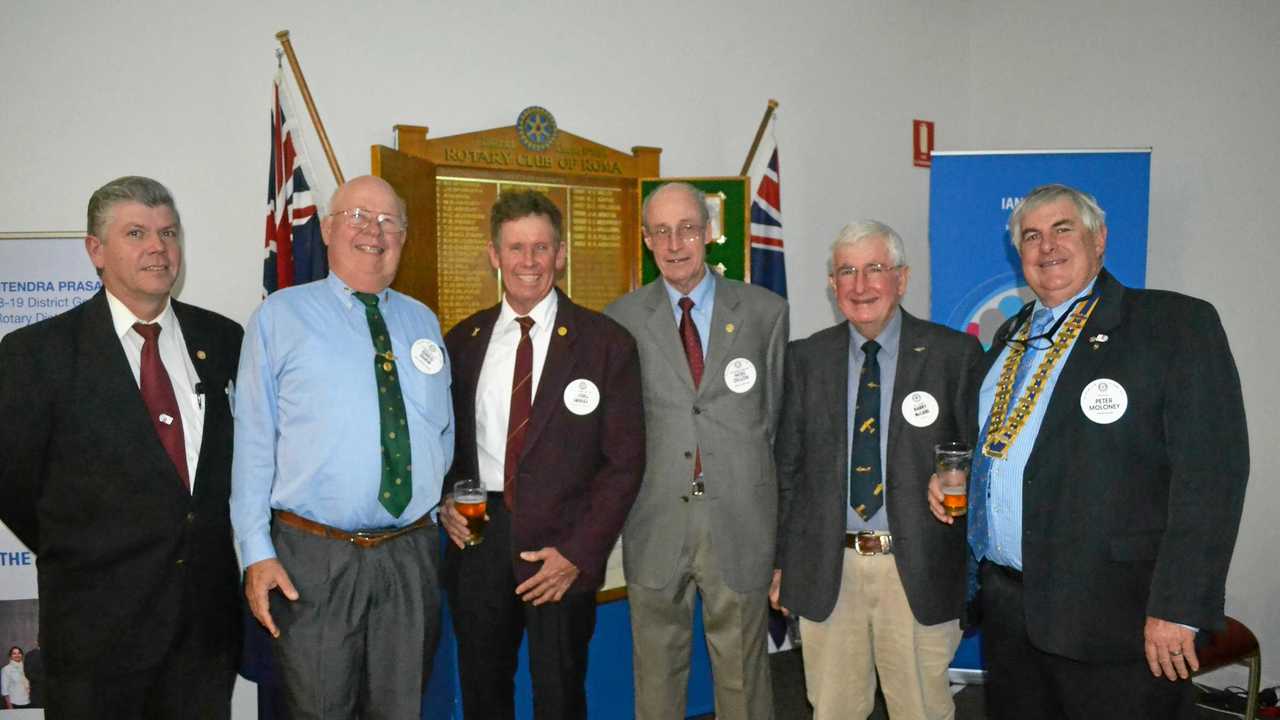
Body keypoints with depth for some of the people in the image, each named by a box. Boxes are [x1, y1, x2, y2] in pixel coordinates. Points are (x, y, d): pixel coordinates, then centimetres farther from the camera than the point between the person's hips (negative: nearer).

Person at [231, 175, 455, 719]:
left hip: (411, 556, 4)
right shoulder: (280, 316, 0)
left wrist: (438, 512, 7)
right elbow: (253, 440, -4)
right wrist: (257, 552, -9)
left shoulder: (423, 322, 11)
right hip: (313, 558, -3)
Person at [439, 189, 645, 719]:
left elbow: (625, 460, -6)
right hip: (477, 541, 3)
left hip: (563, 549, -2)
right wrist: (445, 502, -4)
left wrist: (578, 553, -12)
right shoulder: (462, 341, 6)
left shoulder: (607, 343, -5)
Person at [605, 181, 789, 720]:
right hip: (654, 526, 0)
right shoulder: (622, 319, 2)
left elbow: (775, 415, 8)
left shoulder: (766, 312, 3)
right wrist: (624, 497, 0)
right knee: (657, 672, 14)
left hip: (740, 524, 0)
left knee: (742, 674, 12)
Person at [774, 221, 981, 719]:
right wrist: (782, 560, 6)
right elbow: (787, 467, 6)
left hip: (917, 570, -2)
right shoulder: (806, 359, 4)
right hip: (825, 570, 2)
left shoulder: (954, 354, -4)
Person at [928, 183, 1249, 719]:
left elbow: (1211, 472, -14)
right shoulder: (1011, 335, 14)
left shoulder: (1177, 323, -7)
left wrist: (1178, 609, -19)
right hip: (1006, 603, 6)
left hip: (1110, 614, -6)